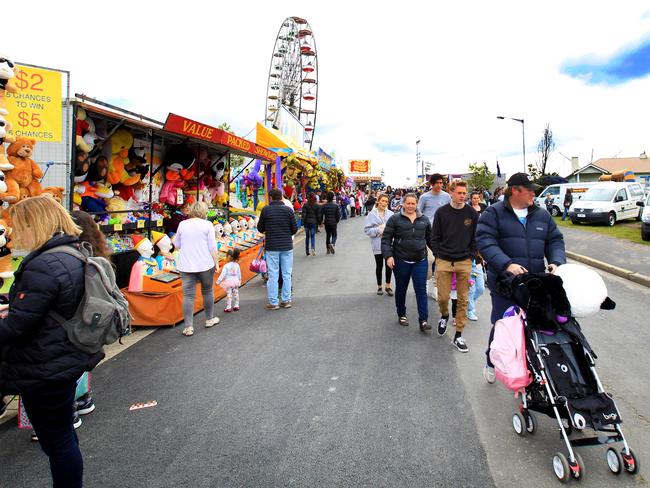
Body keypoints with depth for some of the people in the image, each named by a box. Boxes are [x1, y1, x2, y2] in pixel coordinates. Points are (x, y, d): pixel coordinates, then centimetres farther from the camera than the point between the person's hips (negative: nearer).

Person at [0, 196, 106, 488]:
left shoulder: (43, 266, -25)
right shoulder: (74, 255, 5)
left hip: (45, 371, -10)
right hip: (67, 360, 10)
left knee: (56, 441, 8)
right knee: (64, 435, 24)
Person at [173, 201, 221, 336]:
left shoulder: (182, 224, 4)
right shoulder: (207, 225, -5)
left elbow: (177, 245, 14)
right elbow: (213, 247, -7)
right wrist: (216, 263, 2)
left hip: (186, 266, 2)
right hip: (205, 265, -2)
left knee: (188, 295, 2)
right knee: (207, 291, 16)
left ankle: (188, 327, 1)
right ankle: (210, 319, 30)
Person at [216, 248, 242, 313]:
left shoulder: (226, 266, -16)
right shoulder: (237, 265, -1)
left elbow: (223, 274, -15)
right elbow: (239, 274, 9)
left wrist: (218, 281, -6)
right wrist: (239, 280, 24)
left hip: (228, 282, -5)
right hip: (236, 281, 5)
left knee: (229, 295, 1)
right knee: (236, 294, 15)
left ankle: (228, 307, 3)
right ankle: (236, 306, 22)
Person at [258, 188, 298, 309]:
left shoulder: (266, 210, -5)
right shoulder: (288, 210, -2)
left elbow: (260, 228, 2)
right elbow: (294, 229, 1)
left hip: (271, 247, -1)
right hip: (287, 246, 1)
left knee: (273, 275, 4)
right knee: (287, 274, 10)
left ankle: (273, 302, 9)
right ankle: (286, 300, 16)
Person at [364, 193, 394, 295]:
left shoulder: (391, 214, 2)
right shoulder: (371, 214, -4)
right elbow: (367, 229, -6)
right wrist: (378, 230, -16)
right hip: (378, 244, -2)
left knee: (389, 264, 4)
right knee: (379, 265, 9)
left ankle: (388, 286, 22)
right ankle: (379, 286, 26)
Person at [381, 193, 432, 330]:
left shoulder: (424, 220, 7)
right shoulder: (395, 219, -3)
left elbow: (430, 238, 16)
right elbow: (386, 239, -5)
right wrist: (388, 256, -14)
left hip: (420, 261, 2)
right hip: (401, 261, -1)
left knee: (421, 290, -2)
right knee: (401, 289, 12)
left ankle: (423, 320, 2)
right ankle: (401, 315, 31)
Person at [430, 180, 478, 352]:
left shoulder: (472, 213, 3)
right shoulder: (441, 212, 1)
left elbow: (476, 238, 8)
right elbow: (435, 237, 4)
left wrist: (471, 256, 1)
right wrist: (438, 255, -2)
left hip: (464, 262, 1)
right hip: (444, 261, -1)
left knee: (463, 299, 4)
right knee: (443, 297, 1)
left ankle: (458, 335, 15)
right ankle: (444, 316, 35)